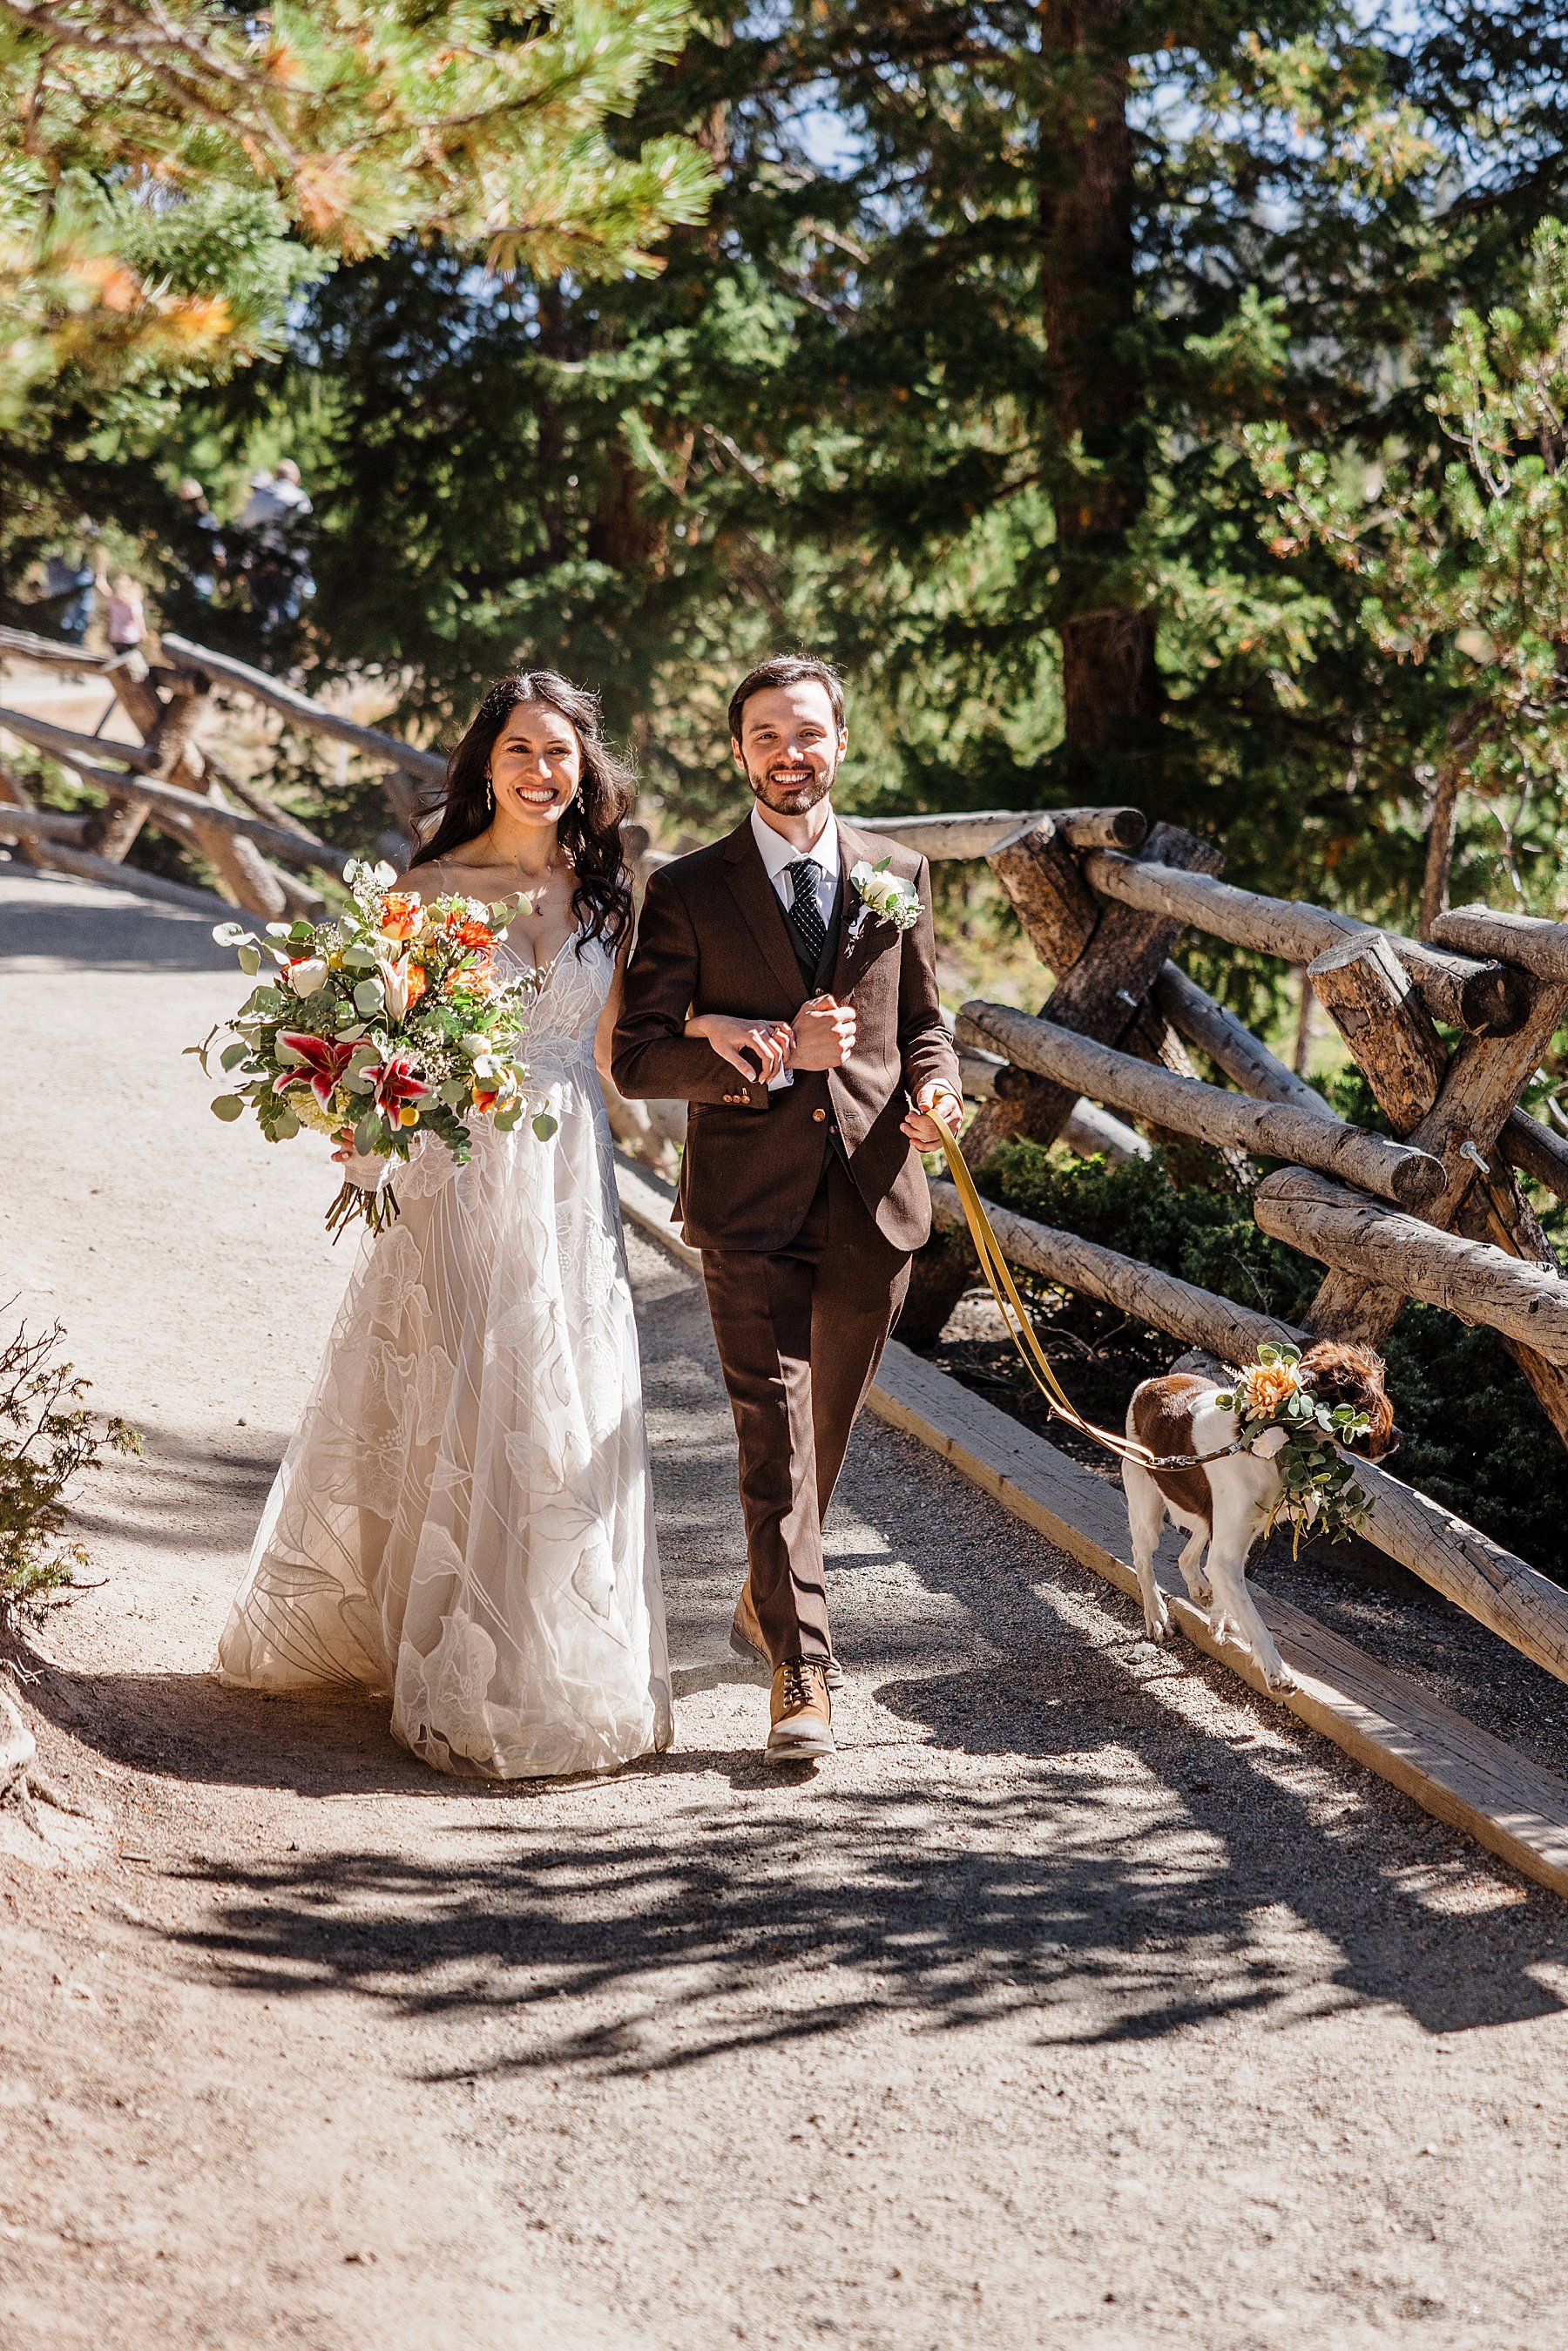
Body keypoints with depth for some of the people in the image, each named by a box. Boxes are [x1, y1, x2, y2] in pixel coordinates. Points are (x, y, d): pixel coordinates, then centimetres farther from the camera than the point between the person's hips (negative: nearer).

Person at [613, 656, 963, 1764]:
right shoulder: (688, 891, -1)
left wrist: (934, 1088, -7)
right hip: (751, 1202, -3)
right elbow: (639, 1056, -6)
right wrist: (777, 1052, -19)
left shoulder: (899, 874, 8)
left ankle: (769, 1593, 40)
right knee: (776, 1433, -8)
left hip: (874, 1200, 3)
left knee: (827, 1426, 16)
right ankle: (802, 1670, -6)